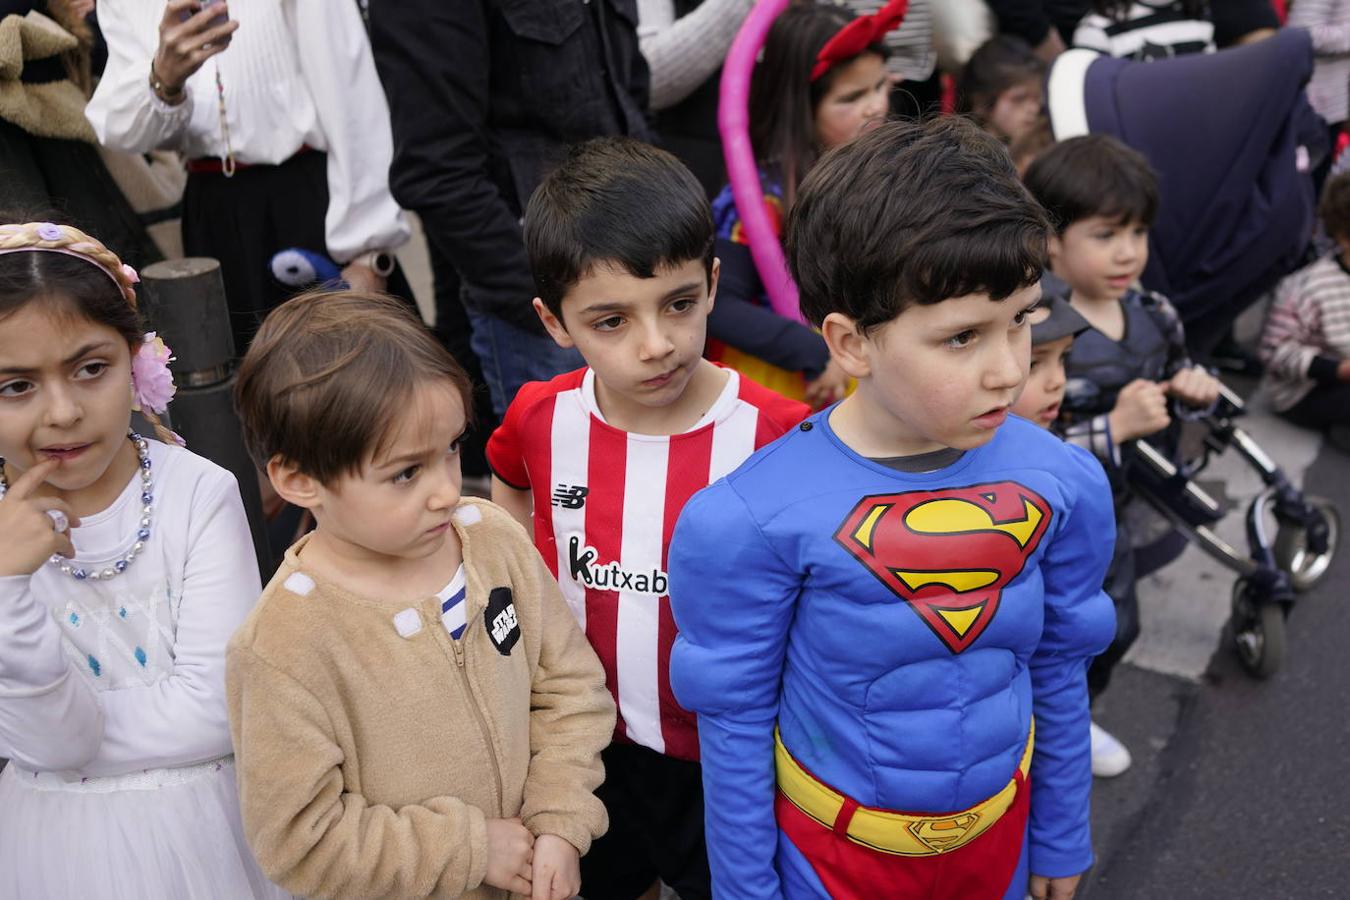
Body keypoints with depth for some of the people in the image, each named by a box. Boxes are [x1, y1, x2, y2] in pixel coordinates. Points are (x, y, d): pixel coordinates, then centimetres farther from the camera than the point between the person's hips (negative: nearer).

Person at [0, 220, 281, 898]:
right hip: (67, 840, 1)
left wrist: (71, 727, -16)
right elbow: (55, 744, -19)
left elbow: (215, 710, -20)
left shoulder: (200, 495, -18)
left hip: (205, 822, -1)